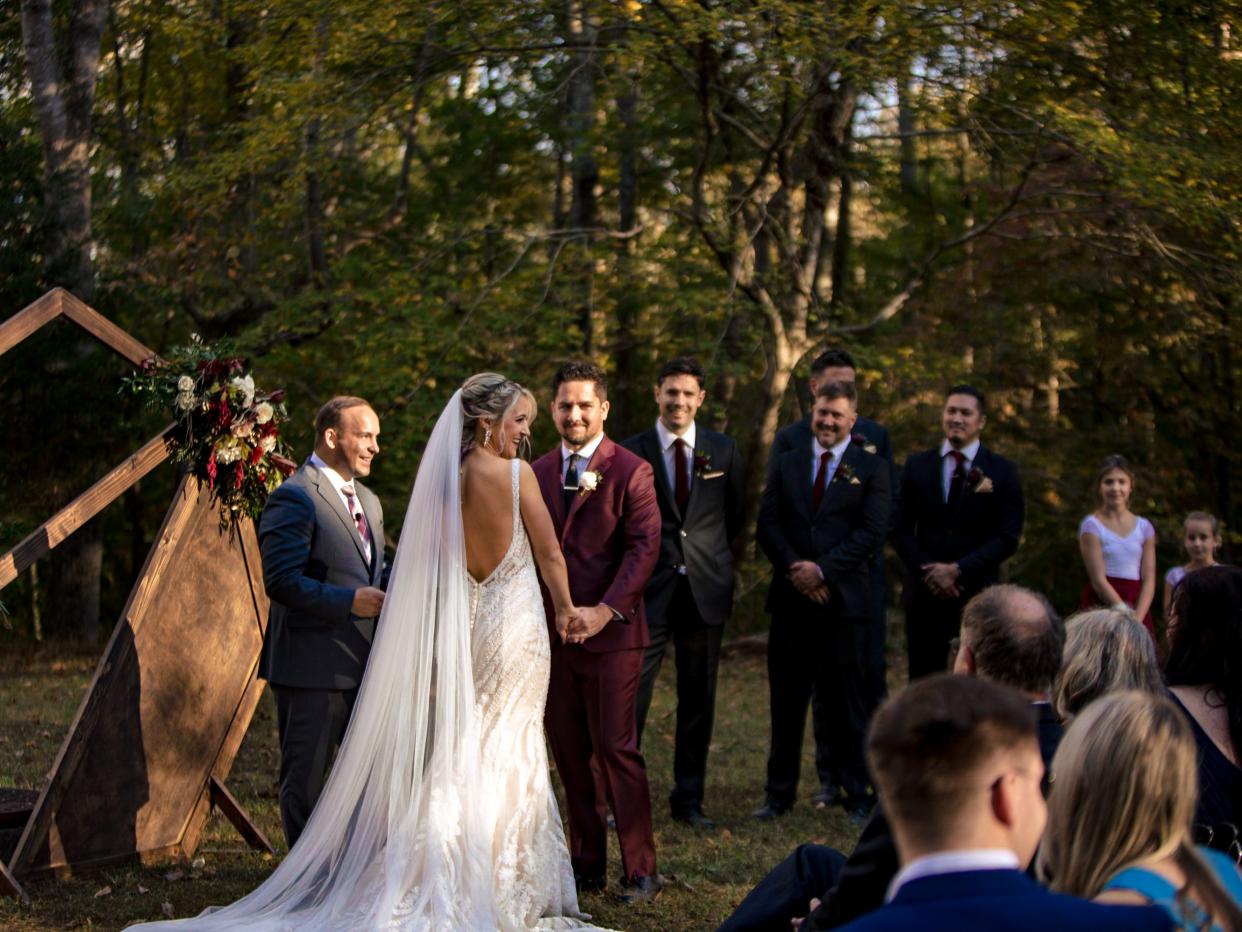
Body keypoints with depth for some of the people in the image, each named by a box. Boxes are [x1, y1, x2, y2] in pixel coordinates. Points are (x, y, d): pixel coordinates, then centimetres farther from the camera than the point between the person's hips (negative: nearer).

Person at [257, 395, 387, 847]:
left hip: (362, 662, 9)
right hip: (311, 666, -9)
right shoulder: (294, 498, -12)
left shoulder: (368, 502, 18)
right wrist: (350, 601, -23)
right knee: (306, 779, 2)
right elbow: (282, 582, -20)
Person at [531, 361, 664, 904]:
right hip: (552, 634, 5)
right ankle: (586, 863, 18)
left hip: (611, 634, -5)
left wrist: (606, 609, -20)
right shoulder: (536, 473, 12)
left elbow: (644, 547, -10)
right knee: (568, 753, 8)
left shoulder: (630, 471, -3)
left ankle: (640, 870, 5)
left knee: (616, 748, -5)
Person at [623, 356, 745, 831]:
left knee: (698, 699, 9)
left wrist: (710, 557, 12)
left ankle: (688, 799, 19)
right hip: (648, 590, -3)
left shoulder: (723, 451, 6)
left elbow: (735, 515, 18)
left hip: (705, 590, 3)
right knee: (630, 695, -5)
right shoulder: (631, 452, -1)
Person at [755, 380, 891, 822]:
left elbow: (872, 531, -5)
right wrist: (794, 568, -10)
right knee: (786, 700, 7)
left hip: (844, 600, -3)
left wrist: (822, 569, -13)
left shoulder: (871, 468, 4)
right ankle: (780, 792, 15)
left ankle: (857, 795, 9)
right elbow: (768, 523, 6)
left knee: (850, 701, 1)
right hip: (791, 598, 3)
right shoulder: (787, 465, 14)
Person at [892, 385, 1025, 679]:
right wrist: (930, 572, -9)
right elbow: (901, 530, 6)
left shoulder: (1002, 471, 2)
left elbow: (1008, 538, -4)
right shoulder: (917, 465, 9)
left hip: (979, 592, -2)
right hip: (925, 592, 2)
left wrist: (958, 569, -13)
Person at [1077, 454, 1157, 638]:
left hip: (1137, 605, 3)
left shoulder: (1144, 527, 10)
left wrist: (1137, 619, -10)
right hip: (1100, 605, -3)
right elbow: (1098, 580, -7)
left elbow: (1149, 580, 5)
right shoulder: (1092, 525, -1)